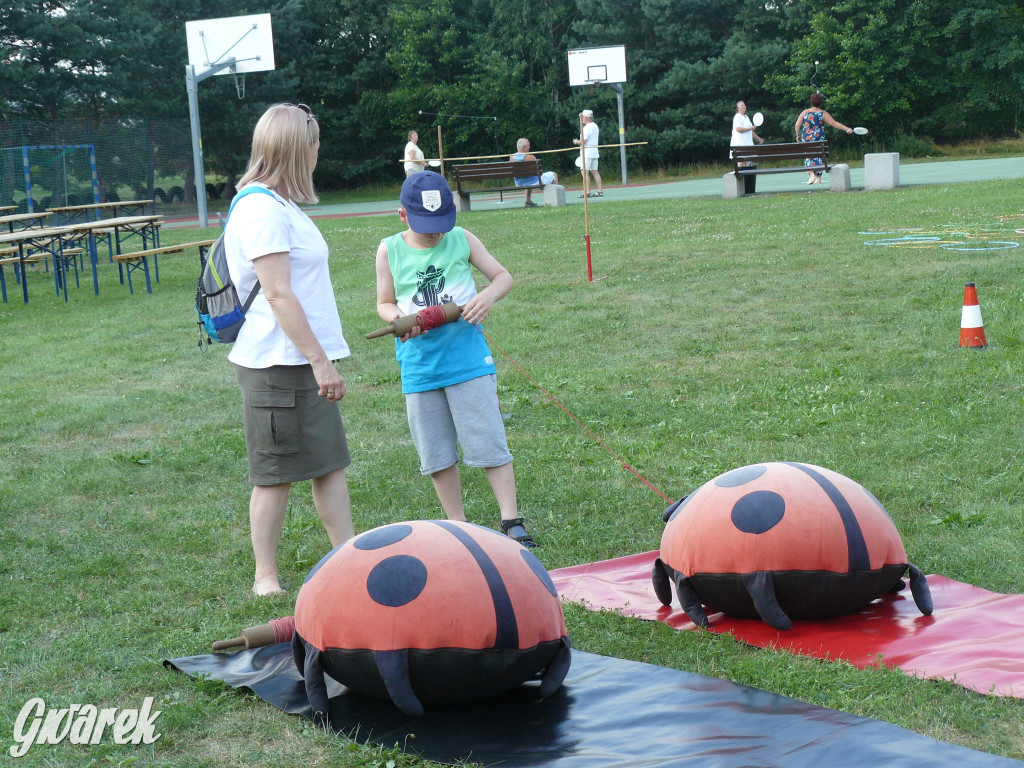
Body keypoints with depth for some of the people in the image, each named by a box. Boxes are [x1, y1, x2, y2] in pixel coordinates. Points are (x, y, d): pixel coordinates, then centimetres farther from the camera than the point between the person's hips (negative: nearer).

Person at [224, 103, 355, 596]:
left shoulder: (277, 205, 16)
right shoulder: (262, 211, -17)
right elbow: (279, 295, -21)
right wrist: (319, 360, -20)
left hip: (303, 361, 10)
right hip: (278, 364, -10)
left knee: (330, 463, 11)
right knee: (275, 475, 1)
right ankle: (265, 577, 12)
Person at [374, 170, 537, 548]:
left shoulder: (462, 240, -1)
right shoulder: (389, 251, 1)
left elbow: (503, 275, 7)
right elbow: (384, 303, 8)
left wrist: (489, 294, -15)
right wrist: (400, 319, -15)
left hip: (468, 359, -2)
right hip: (419, 368, 2)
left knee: (489, 443, -3)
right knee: (436, 456, 9)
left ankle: (512, 521, 5)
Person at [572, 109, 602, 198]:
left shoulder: (586, 128, -14)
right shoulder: (595, 126, 13)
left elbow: (584, 141, -19)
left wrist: (576, 141, -2)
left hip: (587, 151, -9)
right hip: (595, 150, 9)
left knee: (584, 171, -9)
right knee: (594, 171, 11)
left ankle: (587, 192, -16)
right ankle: (600, 191, 9)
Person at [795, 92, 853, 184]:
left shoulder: (805, 113, 1)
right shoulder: (823, 114, -3)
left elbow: (797, 125, 1)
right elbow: (834, 124, -8)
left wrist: (798, 135, 17)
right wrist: (847, 129, -5)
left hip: (806, 138, 0)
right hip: (819, 138, 0)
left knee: (808, 157, 7)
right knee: (818, 156, 9)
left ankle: (812, 175, -12)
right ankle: (818, 178, 9)